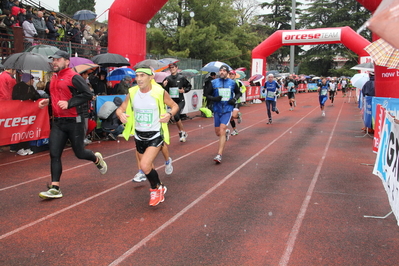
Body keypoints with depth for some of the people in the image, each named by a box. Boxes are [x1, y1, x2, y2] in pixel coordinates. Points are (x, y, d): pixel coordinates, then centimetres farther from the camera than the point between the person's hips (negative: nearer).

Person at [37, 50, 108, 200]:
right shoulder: (54, 78, 14)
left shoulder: (73, 77, -11)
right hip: (58, 122, 7)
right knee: (54, 154, -2)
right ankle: (55, 188, 2)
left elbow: (88, 94, -17)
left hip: (74, 121, -7)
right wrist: (48, 101, 8)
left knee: (79, 152, 5)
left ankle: (97, 159, 38)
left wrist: (69, 103, -23)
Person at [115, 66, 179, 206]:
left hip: (155, 135, -5)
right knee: (146, 167, 18)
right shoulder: (132, 93, -5)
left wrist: (170, 114, -23)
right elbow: (120, 109, 3)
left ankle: (156, 189, 10)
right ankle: (160, 188, 45)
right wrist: (120, 114, -21)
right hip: (139, 135, 5)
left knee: (145, 166, -20)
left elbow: (175, 106, -1)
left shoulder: (160, 92, -14)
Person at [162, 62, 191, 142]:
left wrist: (184, 90, -8)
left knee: (176, 116, -21)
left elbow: (189, 86, 9)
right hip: (172, 101, 4)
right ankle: (183, 133, 25)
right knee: (176, 118, 9)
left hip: (180, 101, -4)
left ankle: (182, 133, -4)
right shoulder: (167, 79, 3)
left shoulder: (181, 78, -3)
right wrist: (164, 86, -15)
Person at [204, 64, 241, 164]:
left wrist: (235, 99, -3)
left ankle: (219, 155, -16)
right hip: (217, 110, 3)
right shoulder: (214, 83, 2)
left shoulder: (232, 83, 4)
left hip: (227, 110, -2)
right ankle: (226, 132, 49)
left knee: (222, 129, -17)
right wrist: (214, 98, -14)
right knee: (218, 132, 9)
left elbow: (238, 93, 18)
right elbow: (207, 95, 6)